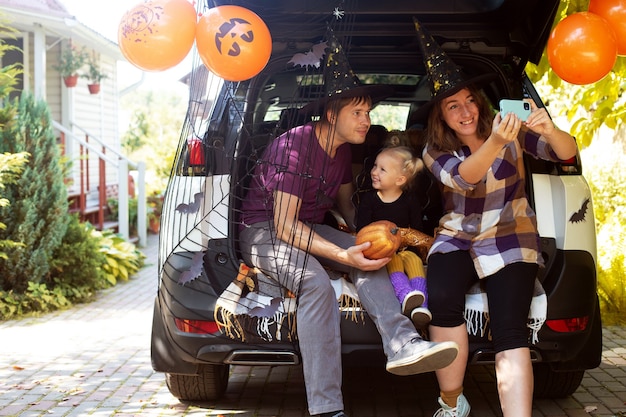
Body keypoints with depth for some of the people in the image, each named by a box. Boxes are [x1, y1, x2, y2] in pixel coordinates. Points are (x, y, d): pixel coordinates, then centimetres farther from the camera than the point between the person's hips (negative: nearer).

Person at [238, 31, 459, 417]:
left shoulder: (343, 150, 5)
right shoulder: (294, 146, -22)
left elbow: (346, 204, 18)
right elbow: (285, 227, -26)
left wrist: (370, 238, -4)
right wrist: (342, 255, -34)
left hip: (306, 228, 8)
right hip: (262, 230, -8)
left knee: (367, 256, -19)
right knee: (317, 282, -35)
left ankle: (403, 345, -35)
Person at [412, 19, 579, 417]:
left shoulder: (509, 131, -3)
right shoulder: (436, 152, -1)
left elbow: (568, 152, -9)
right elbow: (464, 176, -23)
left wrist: (550, 131, -33)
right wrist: (495, 143, -43)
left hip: (510, 239, -1)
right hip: (457, 238, 1)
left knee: (510, 329, -24)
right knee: (442, 299, -29)